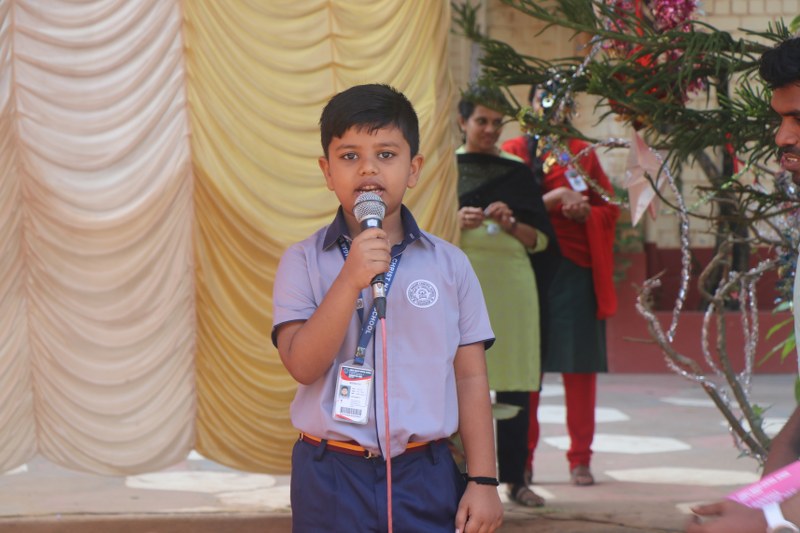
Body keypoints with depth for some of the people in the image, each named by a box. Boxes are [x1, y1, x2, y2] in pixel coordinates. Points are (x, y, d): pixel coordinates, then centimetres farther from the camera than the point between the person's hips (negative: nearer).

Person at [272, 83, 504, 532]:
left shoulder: (449, 264, 3)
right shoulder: (304, 263, 1)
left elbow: (471, 378, 5)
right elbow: (302, 365, -11)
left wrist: (483, 481, 1)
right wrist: (350, 281, -20)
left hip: (426, 476, 1)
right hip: (332, 478, -1)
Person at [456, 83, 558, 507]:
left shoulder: (516, 170, 13)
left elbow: (541, 239, 11)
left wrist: (510, 225, -7)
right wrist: (458, 223, -10)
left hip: (510, 282, 2)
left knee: (514, 384, -1)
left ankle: (514, 477, 5)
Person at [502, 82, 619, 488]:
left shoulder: (583, 154, 15)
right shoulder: (513, 152, 7)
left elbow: (610, 208, 13)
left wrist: (585, 213, -8)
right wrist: (553, 199, -17)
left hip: (576, 268, 2)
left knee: (579, 366, 0)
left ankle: (580, 458, 6)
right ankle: (522, 458, 7)